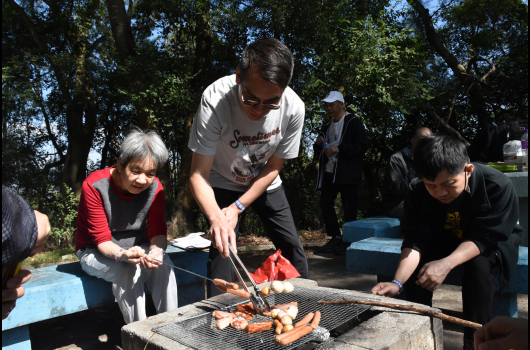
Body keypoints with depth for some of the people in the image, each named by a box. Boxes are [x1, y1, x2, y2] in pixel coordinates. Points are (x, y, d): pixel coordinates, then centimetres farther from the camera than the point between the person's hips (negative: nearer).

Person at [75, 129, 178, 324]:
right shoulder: (94, 186, -22)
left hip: (138, 247, 3)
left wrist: (157, 251, -37)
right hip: (96, 252, -3)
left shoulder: (154, 187, -11)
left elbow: (158, 230, -13)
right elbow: (102, 240, -22)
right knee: (127, 269, -33)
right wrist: (122, 254, -43)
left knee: (164, 265, -27)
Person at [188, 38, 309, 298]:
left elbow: (273, 167, -14)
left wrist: (238, 207, -20)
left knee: (292, 246, 2)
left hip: (264, 183, 3)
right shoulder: (215, 100, -35)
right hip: (223, 183, -2)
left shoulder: (294, 107, -28)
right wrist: (216, 218, -49)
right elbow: (198, 175, -31)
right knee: (222, 247, -15)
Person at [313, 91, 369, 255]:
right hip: (329, 172, 7)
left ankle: (348, 240, 10)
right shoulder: (327, 126, 21)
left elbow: (362, 146, -13)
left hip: (348, 174, -7)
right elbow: (319, 152, 27)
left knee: (349, 208, -2)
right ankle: (335, 237, 15)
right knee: (325, 204, 2)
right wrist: (318, 144, 3)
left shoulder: (354, 123, -1)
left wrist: (338, 149, -20)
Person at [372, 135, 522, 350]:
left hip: (493, 243, -2)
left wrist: (447, 263, -51)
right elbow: (415, 243, -28)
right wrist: (397, 282, -45)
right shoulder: (418, 194, -22)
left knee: (478, 264, -34)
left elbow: (482, 238, -33)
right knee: (415, 263, -24)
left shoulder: (498, 186, -30)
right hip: (446, 240, 3)